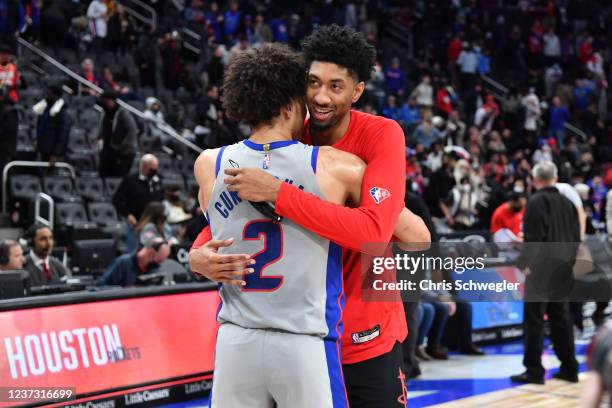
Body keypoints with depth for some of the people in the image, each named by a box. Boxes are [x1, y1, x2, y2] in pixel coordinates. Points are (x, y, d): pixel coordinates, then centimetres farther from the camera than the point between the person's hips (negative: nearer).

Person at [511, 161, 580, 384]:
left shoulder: (536, 201, -10)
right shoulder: (567, 202, 11)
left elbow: (534, 236, -18)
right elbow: (576, 236, 13)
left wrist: (527, 263, -12)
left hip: (541, 268, -7)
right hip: (563, 267, 7)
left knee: (534, 318, -3)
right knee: (559, 316, 14)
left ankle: (534, 370, -4)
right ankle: (569, 368, 16)